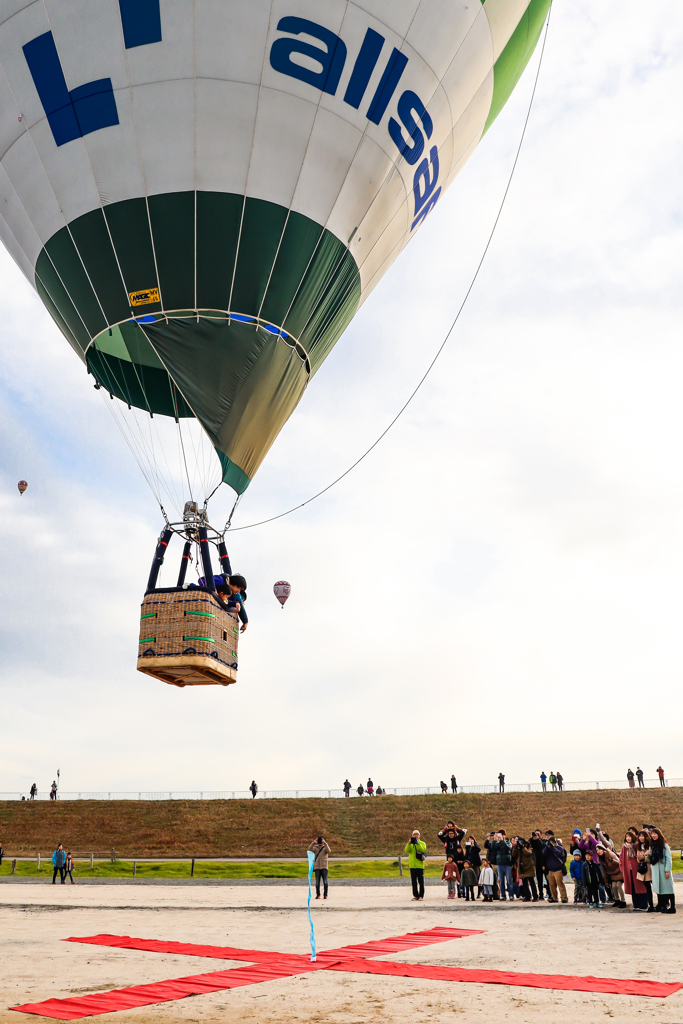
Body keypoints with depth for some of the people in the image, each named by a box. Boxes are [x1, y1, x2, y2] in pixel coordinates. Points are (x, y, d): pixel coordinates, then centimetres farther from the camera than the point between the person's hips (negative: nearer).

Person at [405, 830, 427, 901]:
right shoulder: (410, 844, 15)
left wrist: (417, 843, -19)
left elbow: (423, 850, -11)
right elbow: (407, 851, -2)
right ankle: (415, 896, 8)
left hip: (420, 865, -2)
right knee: (414, 881, 3)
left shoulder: (422, 843, 9)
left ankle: (421, 895, 3)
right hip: (412, 865, 2)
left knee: (421, 881, -2)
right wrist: (409, 843, -17)